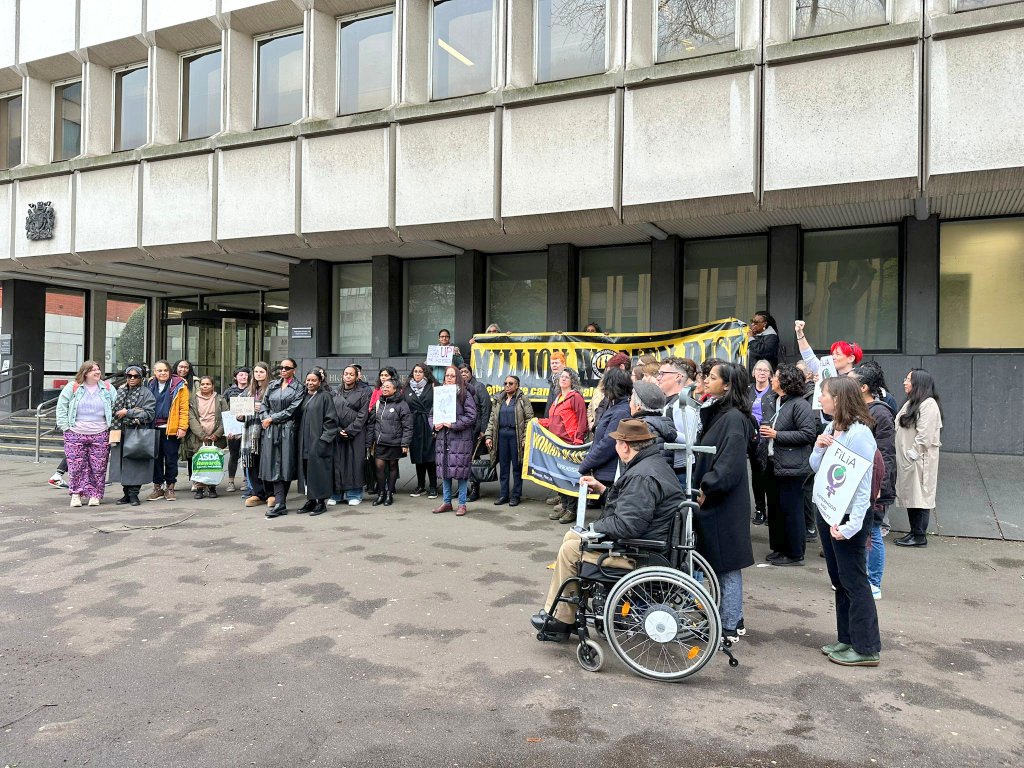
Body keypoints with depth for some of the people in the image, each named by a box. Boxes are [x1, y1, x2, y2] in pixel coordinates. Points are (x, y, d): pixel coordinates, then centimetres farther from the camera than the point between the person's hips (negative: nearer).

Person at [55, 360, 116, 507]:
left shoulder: (107, 388, 6)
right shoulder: (73, 387, 0)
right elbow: (61, 407, 3)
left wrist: (111, 426, 5)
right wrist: (65, 427, -2)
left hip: (100, 435, 1)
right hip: (75, 435, -1)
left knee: (98, 467, 1)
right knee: (76, 466, 1)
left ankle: (95, 495, 10)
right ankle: (76, 494, 13)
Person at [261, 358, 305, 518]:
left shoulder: (298, 388, 1)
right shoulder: (272, 385, 15)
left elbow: (291, 410, -7)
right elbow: (264, 405, 14)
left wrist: (271, 419, -7)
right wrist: (265, 419, -3)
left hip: (288, 430, -4)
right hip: (270, 430, 4)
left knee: (284, 465, -4)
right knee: (274, 464, -1)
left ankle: (280, 504, -1)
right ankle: (280, 502, 0)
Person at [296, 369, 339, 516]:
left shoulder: (325, 396, -6)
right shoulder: (304, 396, 13)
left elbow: (331, 419, -10)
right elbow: (298, 416, 18)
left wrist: (324, 439, -16)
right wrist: (299, 437, 9)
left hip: (318, 441, -6)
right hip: (304, 442, 7)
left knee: (318, 471, -3)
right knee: (306, 471, 8)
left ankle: (321, 502, 4)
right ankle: (310, 500, 17)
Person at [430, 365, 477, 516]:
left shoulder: (464, 394, -4)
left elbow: (471, 416, -9)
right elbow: (432, 414, 17)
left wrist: (454, 424, -15)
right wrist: (434, 425, -4)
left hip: (460, 439, -5)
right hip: (442, 439, 5)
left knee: (461, 471, -2)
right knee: (444, 470, 11)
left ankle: (462, 504, 8)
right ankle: (446, 502, 23)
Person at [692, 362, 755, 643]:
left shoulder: (733, 418, -17)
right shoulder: (716, 412, 12)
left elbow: (729, 464, -24)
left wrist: (706, 489, -19)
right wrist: (700, 485, 8)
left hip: (724, 503, -9)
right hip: (712, 501, 9)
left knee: (726, 564, 2)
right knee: (720, 564, 16)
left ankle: (729, 626, 13)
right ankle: (733, 618, 28)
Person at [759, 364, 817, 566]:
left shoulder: (800, 404, -12)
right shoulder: (771, 403, 14)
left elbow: (809, 434, -19)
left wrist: (777, 435, -18)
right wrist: (764, 432, 6)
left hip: (791, 466, -9)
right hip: (772, 464, 9)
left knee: (791, 510, -1)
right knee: (775, 508, 14)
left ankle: (795, 553, 9)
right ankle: (778, 548, 26)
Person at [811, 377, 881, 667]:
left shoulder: (859, 433, -19)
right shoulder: (831, 428, 6)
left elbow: (863, 484, -20)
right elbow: (817, 469, 13)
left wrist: (851, 525, -24)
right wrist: (818, 448, -8)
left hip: (849, 517, -9)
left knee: (854, 581, 1)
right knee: (839, 580, 17)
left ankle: (866, 648, 13)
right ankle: (847, 639, 29)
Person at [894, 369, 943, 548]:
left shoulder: (928, 404, -14)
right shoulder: (911, 403, 16)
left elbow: (924, 436, -19)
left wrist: (911, 455, -16)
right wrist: (902, 456, 11)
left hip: (919, 460, -9)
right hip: (907, 460, 9)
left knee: (919, 496, -3)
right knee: (910, 496, 12)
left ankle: (920, 536, 4)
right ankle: (914, 532, 20)